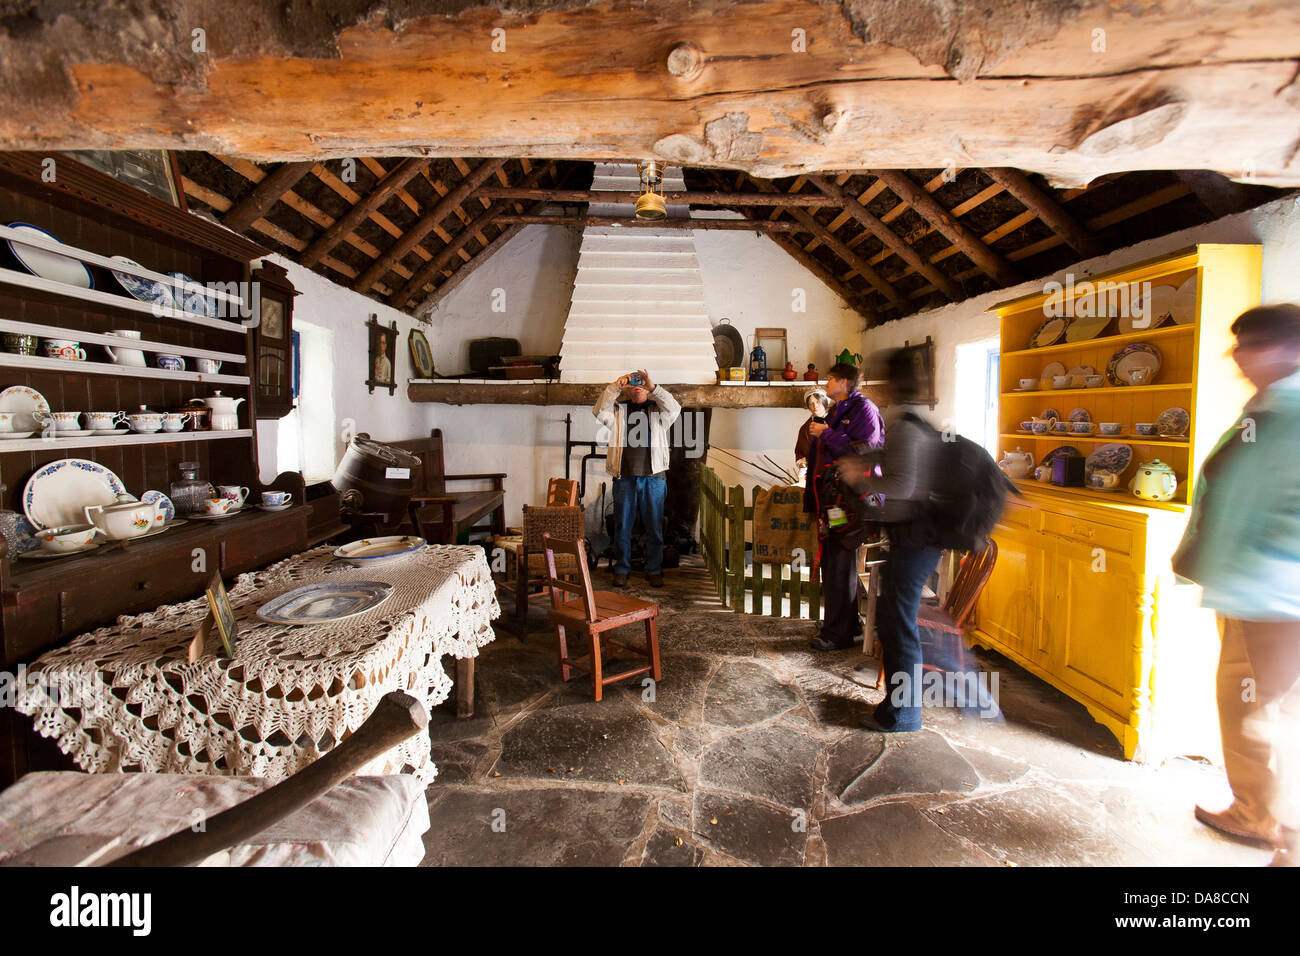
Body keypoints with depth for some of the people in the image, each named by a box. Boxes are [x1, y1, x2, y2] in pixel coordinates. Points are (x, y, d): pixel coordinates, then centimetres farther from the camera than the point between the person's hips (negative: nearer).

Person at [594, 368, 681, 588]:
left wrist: (653, 387, -21)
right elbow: (599, 412, -8)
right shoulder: (618, 410, 10)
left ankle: (654, 570, 19)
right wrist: (615, 386, -15)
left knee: (654, 527, 7)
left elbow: (674, 409, -12)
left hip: (653, 477, 0)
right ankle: (622, 569, 20)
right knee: (623, 527, 7)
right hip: (625, 477, 0)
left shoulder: (657, 409, 8)